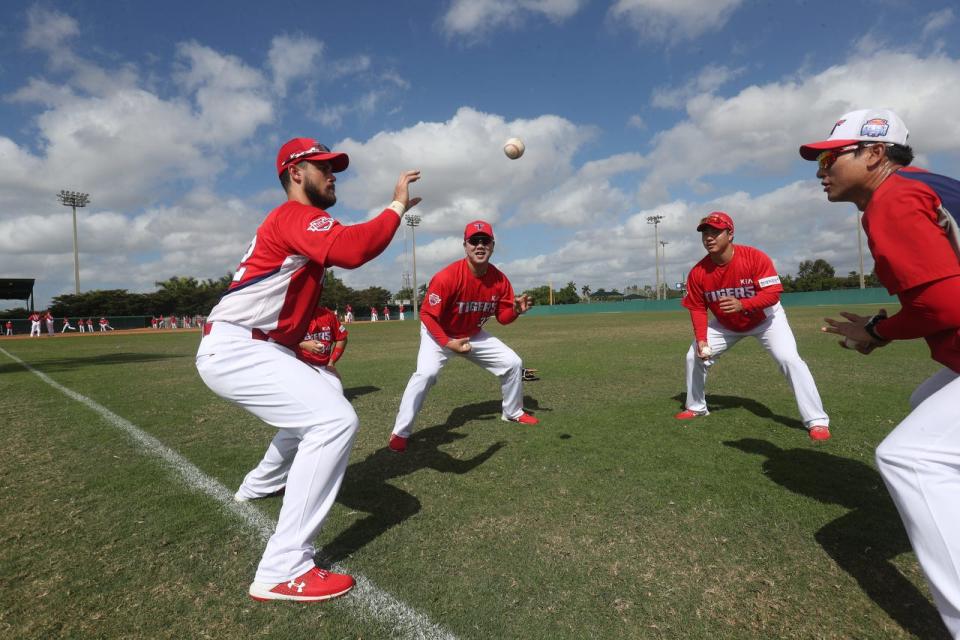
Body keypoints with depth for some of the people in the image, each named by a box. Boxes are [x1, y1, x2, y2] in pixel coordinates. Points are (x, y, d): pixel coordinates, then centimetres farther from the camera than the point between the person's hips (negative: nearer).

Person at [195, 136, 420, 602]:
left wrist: (395, 211, 10)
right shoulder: (296, 215, -14)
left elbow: (346, 245, 17)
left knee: (324, 393, 29)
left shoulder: (301, 221, 20)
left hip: (254, 349, 11)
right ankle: (282, 573, -19)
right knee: (335, 419, -23)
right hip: (233, 350, -11)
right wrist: (397, 206, -19)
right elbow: (351, 251, -31)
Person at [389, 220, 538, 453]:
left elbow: (503, 317, -4)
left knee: (513, 363, 5)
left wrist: (516, 309, -26)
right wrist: (447, 343, -34)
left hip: (474, 335, 6)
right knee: (426, 373, -29)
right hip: (439, 333, -5)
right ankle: (400, 433, -13)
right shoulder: (447, 277, -32)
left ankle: (513, 412, 30)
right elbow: (427, 314, -26)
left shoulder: (499, 280, -14)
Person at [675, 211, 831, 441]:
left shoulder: (755, 257, -29)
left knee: (789, 359, -20)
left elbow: (773, 294, -32)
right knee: (694, 356, 1)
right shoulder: (698, 272, -20)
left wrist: (741, 304, -50)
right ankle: (696, 407, 23)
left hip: (765, 318, -3)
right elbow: (698, 308, -13)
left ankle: (817, 420, -8)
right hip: (725, 324, 4)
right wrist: (701, 339, -26)